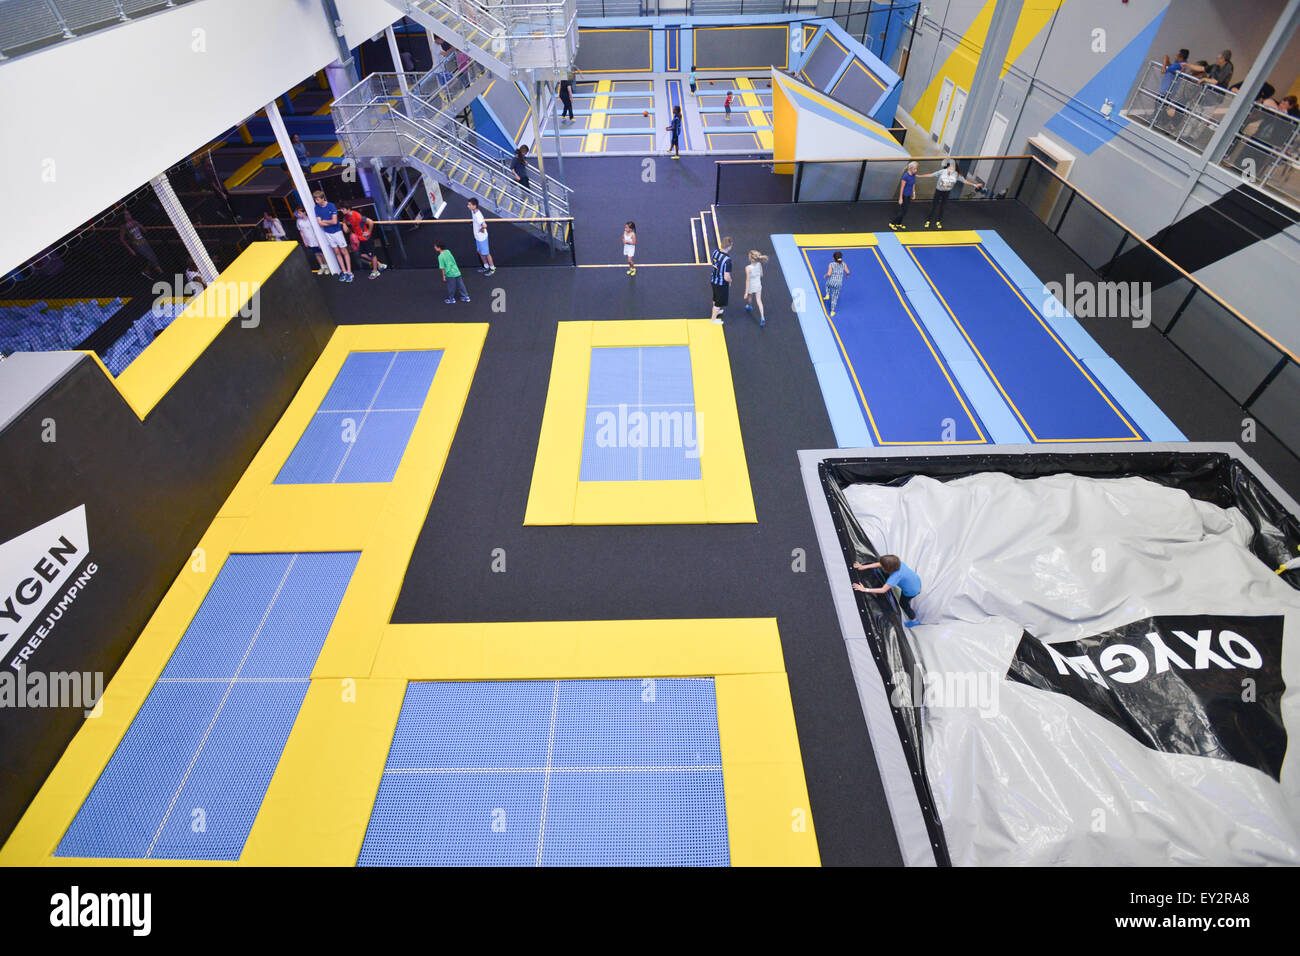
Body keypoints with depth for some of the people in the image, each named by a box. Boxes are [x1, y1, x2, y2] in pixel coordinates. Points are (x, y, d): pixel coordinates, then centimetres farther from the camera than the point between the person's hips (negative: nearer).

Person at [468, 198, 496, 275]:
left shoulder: (478, 215, -32)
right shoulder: (473, 211, -4)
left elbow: (484, 225, -45)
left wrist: (481, 230, -27)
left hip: (482, 237, -9)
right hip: (477, 236, 9)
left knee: (486, 253, 7)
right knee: (480, 252, 22)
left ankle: (492, 268, 25)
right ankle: (486, 267, 39)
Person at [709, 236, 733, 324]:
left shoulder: (715, 251, -11)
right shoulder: (727, 260, -32)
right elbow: (726, 277, -30)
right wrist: (730, 281, -8)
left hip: (713, 280, 7)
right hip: (722, 284, -7)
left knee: (716, 298, 31)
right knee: (720, 301, 16)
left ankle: (716, 311, 56)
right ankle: (713, 319, 32)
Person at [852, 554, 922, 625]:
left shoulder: (895, 576, -42)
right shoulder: (898, 563, -22)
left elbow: (883, 590, -42)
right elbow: (879, 564, -12)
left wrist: (865, 590, -42)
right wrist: (864, 567, -15)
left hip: (911, 591, -6)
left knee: (903, 603, 22)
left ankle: (913, 620, 46)